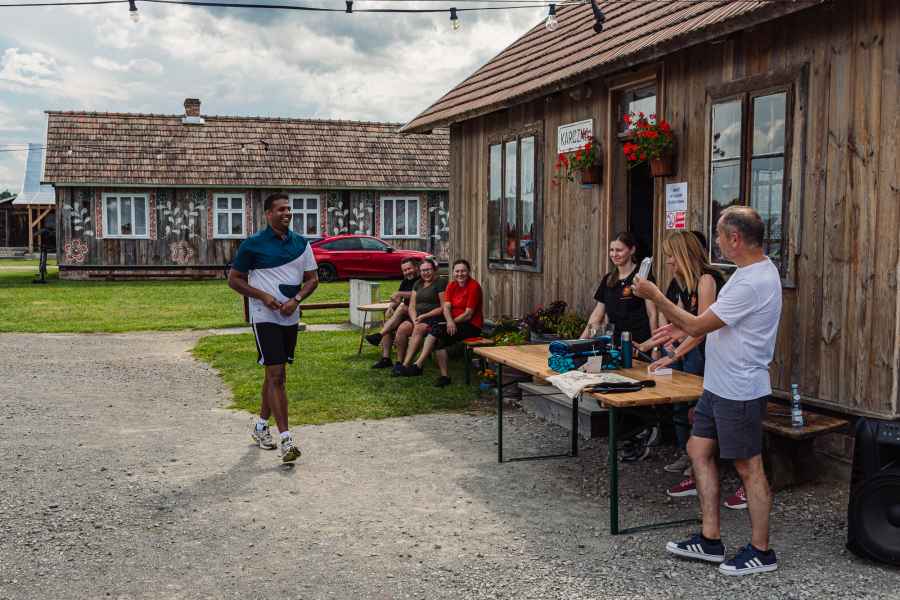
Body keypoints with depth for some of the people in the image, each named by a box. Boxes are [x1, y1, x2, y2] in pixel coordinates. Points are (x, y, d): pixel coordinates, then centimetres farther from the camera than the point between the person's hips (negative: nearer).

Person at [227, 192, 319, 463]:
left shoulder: (301, 243, 6)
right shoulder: (253, 244, -7)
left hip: (290, 317, 6)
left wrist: (295, 300, -9)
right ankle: (286, 439, -13)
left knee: (275, 374, 15)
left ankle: (261, 425, 33)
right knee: (276, 375, -12)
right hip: (265, 317, -6)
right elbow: (234, 279, -2)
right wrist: (263, 296, -15)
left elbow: (312, 278, 9)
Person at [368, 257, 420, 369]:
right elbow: (397, 299, 14)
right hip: (405, 314, 7)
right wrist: (391, 307, -7)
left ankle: (379, 335, -30)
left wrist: (400, 293, -19)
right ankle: (386, 358, -19)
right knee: (387, 322, -16)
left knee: (402, 307, -32)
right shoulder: (405, 282, 19)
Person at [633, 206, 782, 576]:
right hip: (720, 386, 10)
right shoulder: (752, 270, 9)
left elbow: (697, 326, -22)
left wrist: (654, 295, -13)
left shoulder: (753, 282, -24)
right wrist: (684, 328, 12)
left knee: (748, 467, 2)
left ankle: (761, 551, 17)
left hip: (739, 392, -10)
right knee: (699, 450, 13)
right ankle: (710, 541, 22)